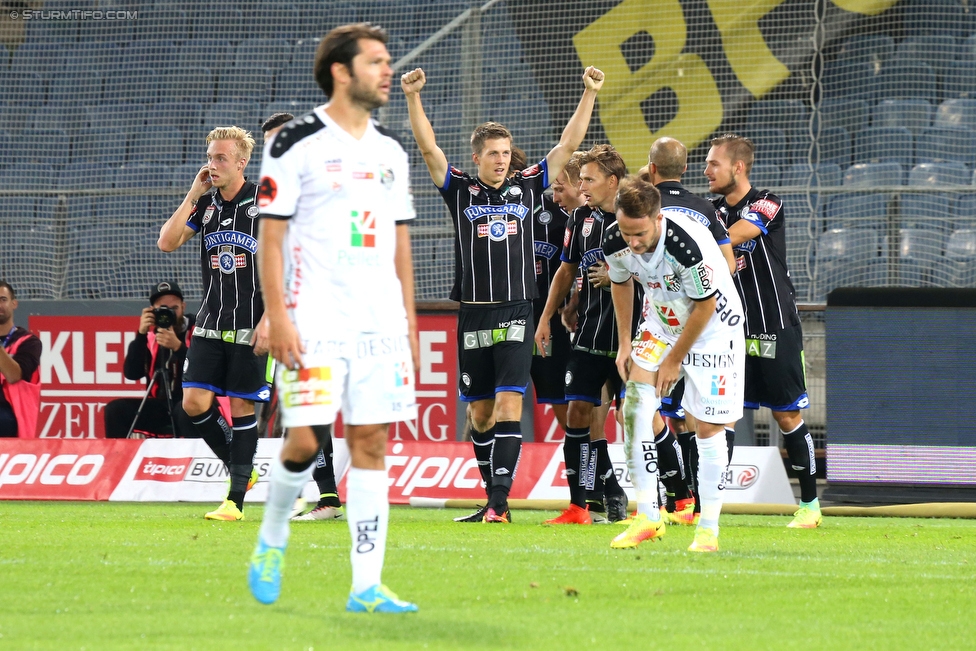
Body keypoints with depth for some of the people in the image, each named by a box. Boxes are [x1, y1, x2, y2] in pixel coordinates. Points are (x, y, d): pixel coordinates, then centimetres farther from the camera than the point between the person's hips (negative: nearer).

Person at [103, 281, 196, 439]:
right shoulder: (150, 336, 5)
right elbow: (131, 373, -4)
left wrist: (178, 347, -31)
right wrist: (141, 335, -14)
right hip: (162, 408, 5)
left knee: (185, 410, -38)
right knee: (115, 410, -10)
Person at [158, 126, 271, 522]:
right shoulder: (205, 203, 8)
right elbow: (167, 242, 0)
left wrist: (270, 317, -12)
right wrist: (193, 195, -4)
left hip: (252, 325, -5)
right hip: (211, 322, 5)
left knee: (242, 407, -2)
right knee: (195, 403, -4)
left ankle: (236, 499, 3)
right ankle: (240, 470, 17)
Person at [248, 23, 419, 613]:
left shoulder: (391, 151, 15)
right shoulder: (298, 144, -4)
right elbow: (271, 235, -5)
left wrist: (409, 318, 14)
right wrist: (278, 317, -13)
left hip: (382, 325, 5)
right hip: (315, 324, -5)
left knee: (372, 443, 0)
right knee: (305, 440, -9)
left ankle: (367, 586, 0)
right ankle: (271, 542, 18)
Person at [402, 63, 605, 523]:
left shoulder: (527, 187, 8)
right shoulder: (460, 190, 5)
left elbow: (568, 144, 7)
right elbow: (428, 148, -4)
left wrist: (589, 95, -1)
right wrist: (413, 98, -15)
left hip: (515, 312, -1)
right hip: (473, 313, 1)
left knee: (508, 406, -12)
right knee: (481, 412, 7)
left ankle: (500, 500, -18)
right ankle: (494, 497, 19)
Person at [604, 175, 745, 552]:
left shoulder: (688, 245, -34)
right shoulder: (616, 242, -17)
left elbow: (705, 308, -21)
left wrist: (674, 361, -12)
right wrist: (624, 343, 4)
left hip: (713, 328, -5)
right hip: (660, 323, 5)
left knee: (708, 426, -6)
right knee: (635, 403, -14)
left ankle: (708, 529, 4)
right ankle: (647, 518, -10)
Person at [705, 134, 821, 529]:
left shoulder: (766, 206, -11)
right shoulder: (714, 211, 8)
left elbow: (728, 240, -25)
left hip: (775, 329, -5)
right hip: (731, 329, 5)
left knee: (787, 416, 2)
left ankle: (810, 504, 12)